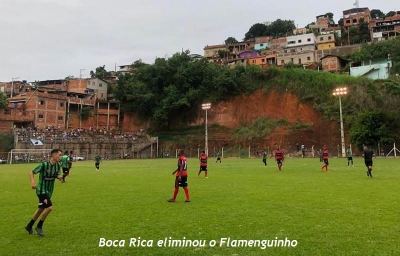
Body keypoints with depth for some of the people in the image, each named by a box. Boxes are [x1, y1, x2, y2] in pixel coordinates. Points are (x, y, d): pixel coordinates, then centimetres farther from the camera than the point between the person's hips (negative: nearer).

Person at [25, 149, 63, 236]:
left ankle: (29, 226, 39)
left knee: (41, 209, 19)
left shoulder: (58, 165, -2)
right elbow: (31, 172, -12)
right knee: (49, 207, -18)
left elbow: (58, 175, 9)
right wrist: (33, 182, -27)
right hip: (42, 190, -8)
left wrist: (59, 177, -15)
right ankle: (39, 226, 4)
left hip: (49, 191, 8)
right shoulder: (44, 165, -21)